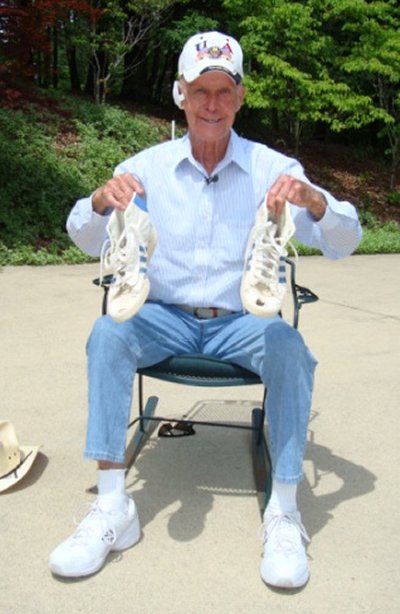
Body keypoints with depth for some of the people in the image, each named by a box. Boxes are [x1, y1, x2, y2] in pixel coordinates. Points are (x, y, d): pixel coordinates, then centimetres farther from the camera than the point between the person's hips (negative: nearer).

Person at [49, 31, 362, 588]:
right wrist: (102, 200, -24)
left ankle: (283, 512, -19)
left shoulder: (272, 168, -2)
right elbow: (87, 243, -1)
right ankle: (112, 507, -21)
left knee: (288, 345, -31)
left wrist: (312, 198, -29)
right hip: (165, 318, 1)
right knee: (108, 331, -27)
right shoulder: (148, 167, 1)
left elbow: (344, 242, -7)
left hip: (243, 323, -1)